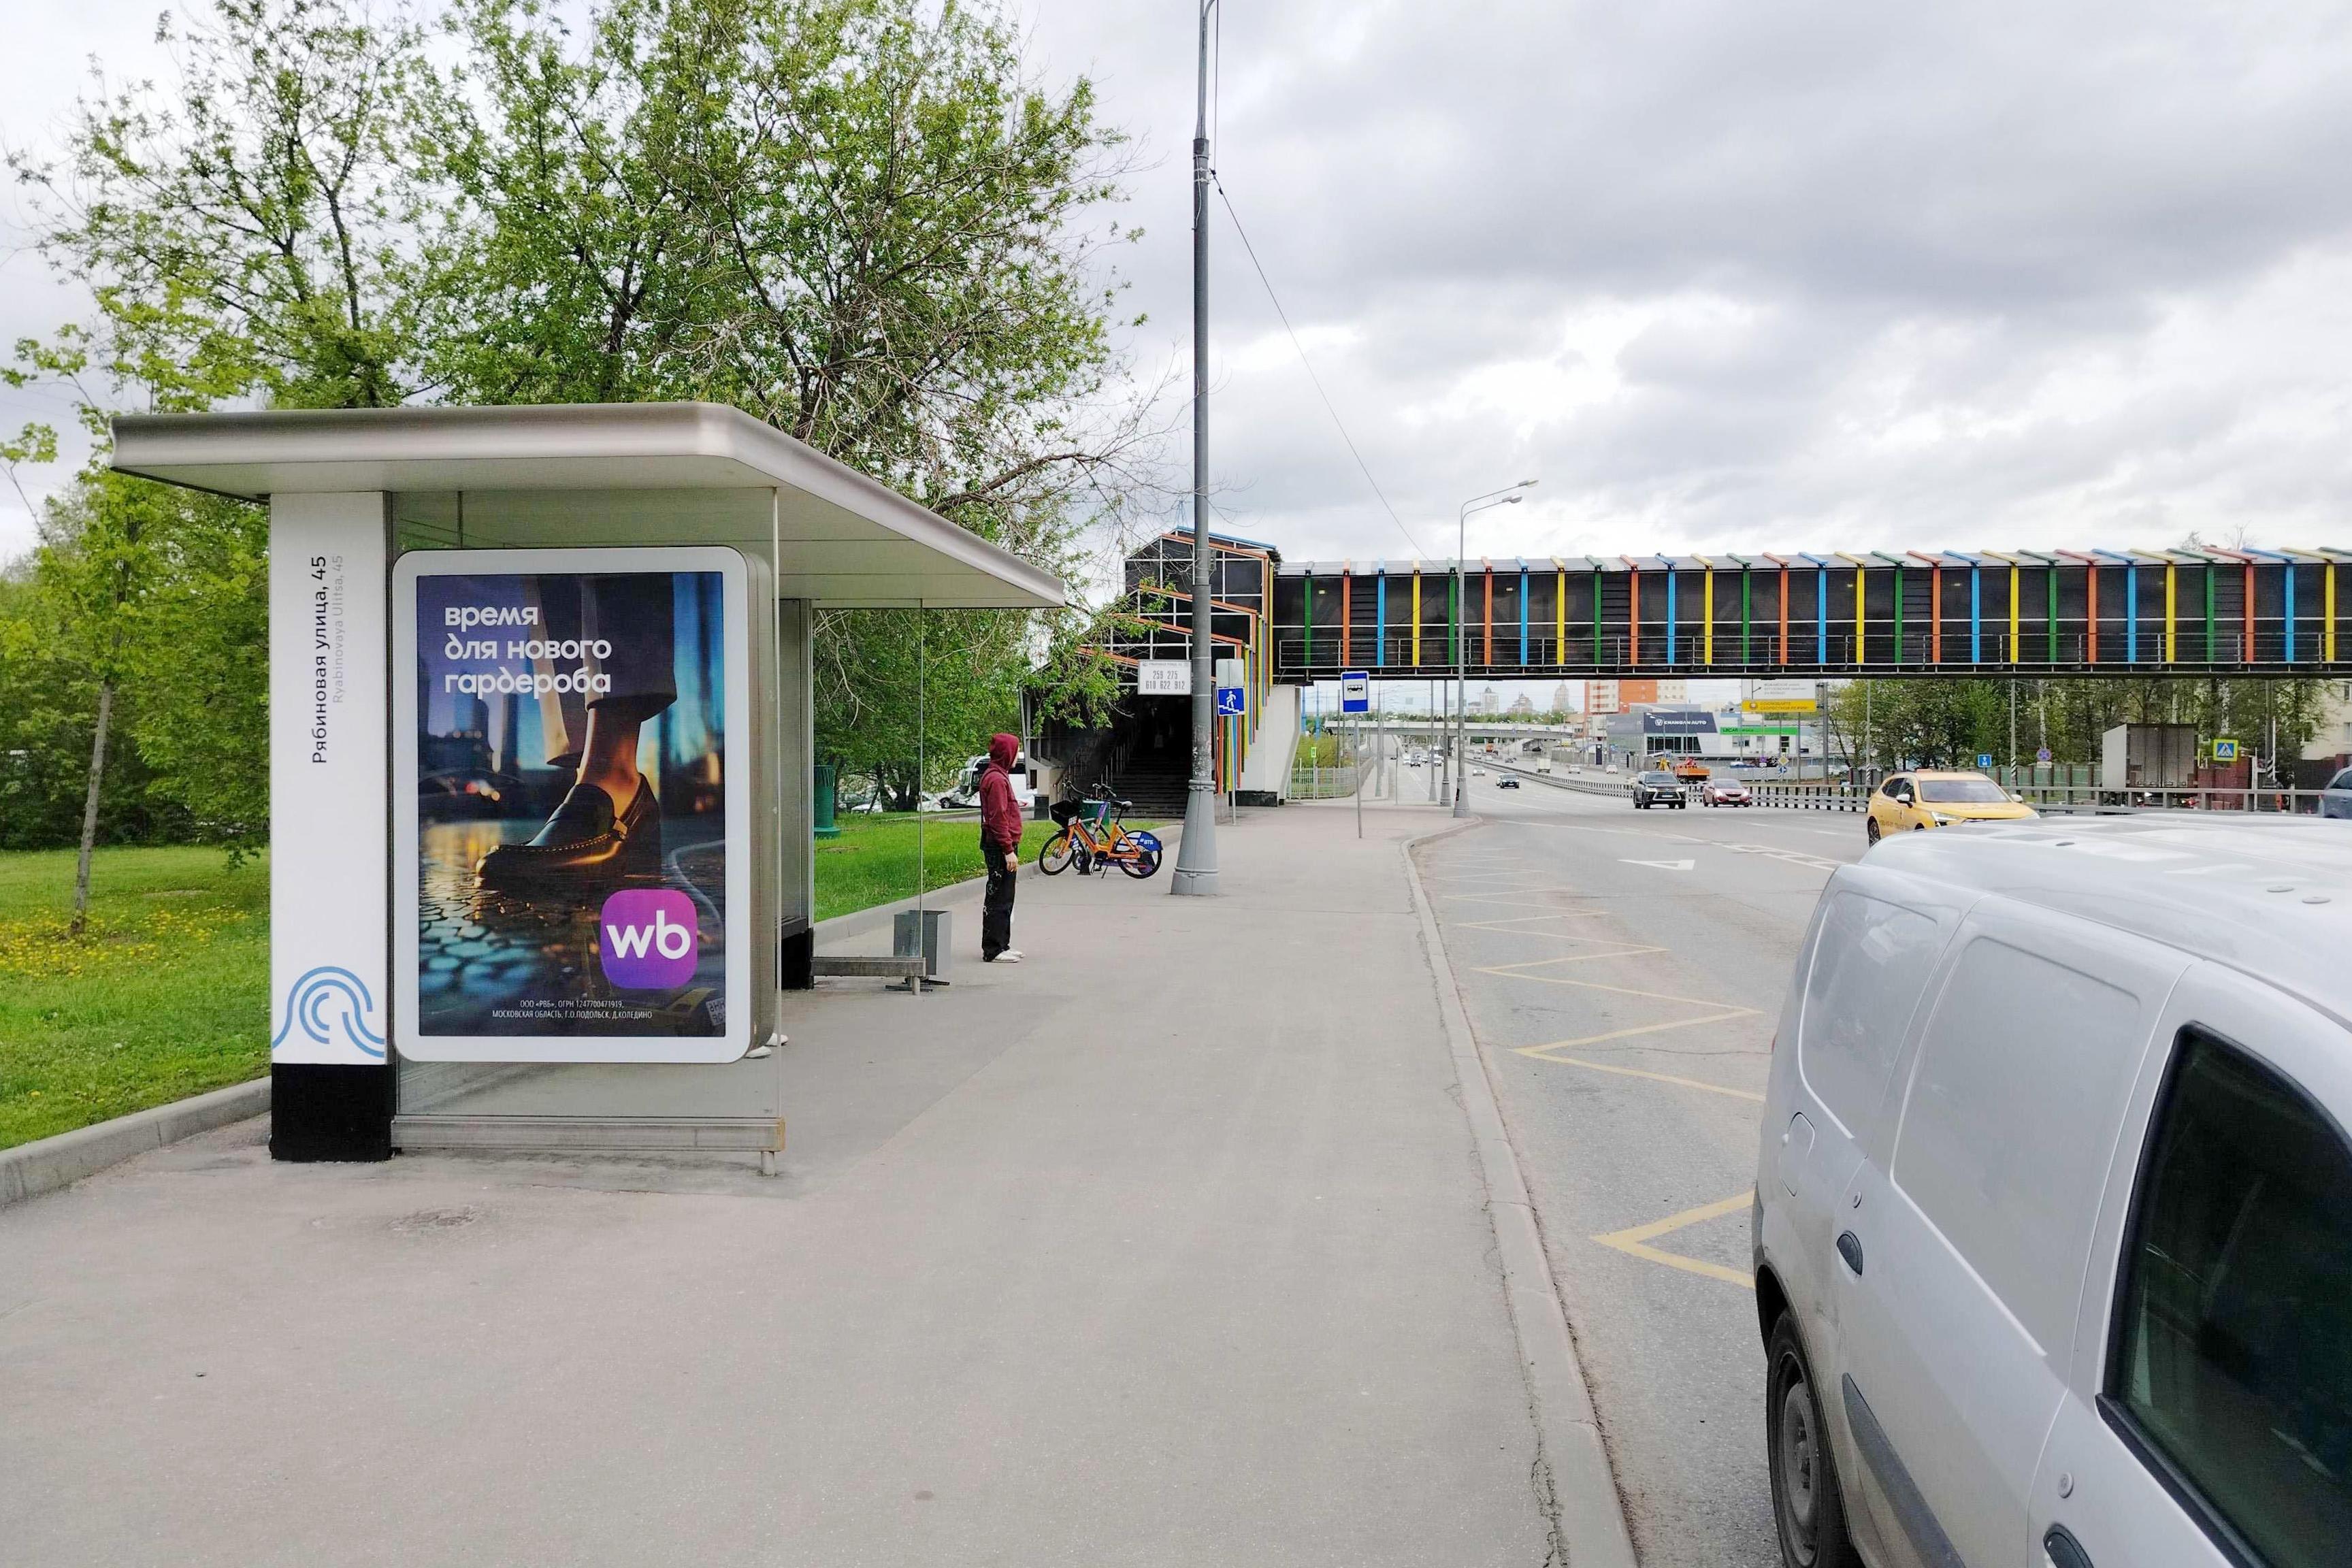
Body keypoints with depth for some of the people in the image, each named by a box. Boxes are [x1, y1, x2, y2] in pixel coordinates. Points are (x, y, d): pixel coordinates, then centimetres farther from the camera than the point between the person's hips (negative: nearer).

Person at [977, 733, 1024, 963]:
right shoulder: (997, 779, -16)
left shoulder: (998, 775, 17)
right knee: (999, 899, -7)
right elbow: (999, 818, -20)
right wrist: (1009, 850, -21)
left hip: (1000, 846, 11)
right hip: (999, 847, -11)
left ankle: (1001, 945, 23)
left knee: (1004, 898, 16)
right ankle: (993, 950, -3)